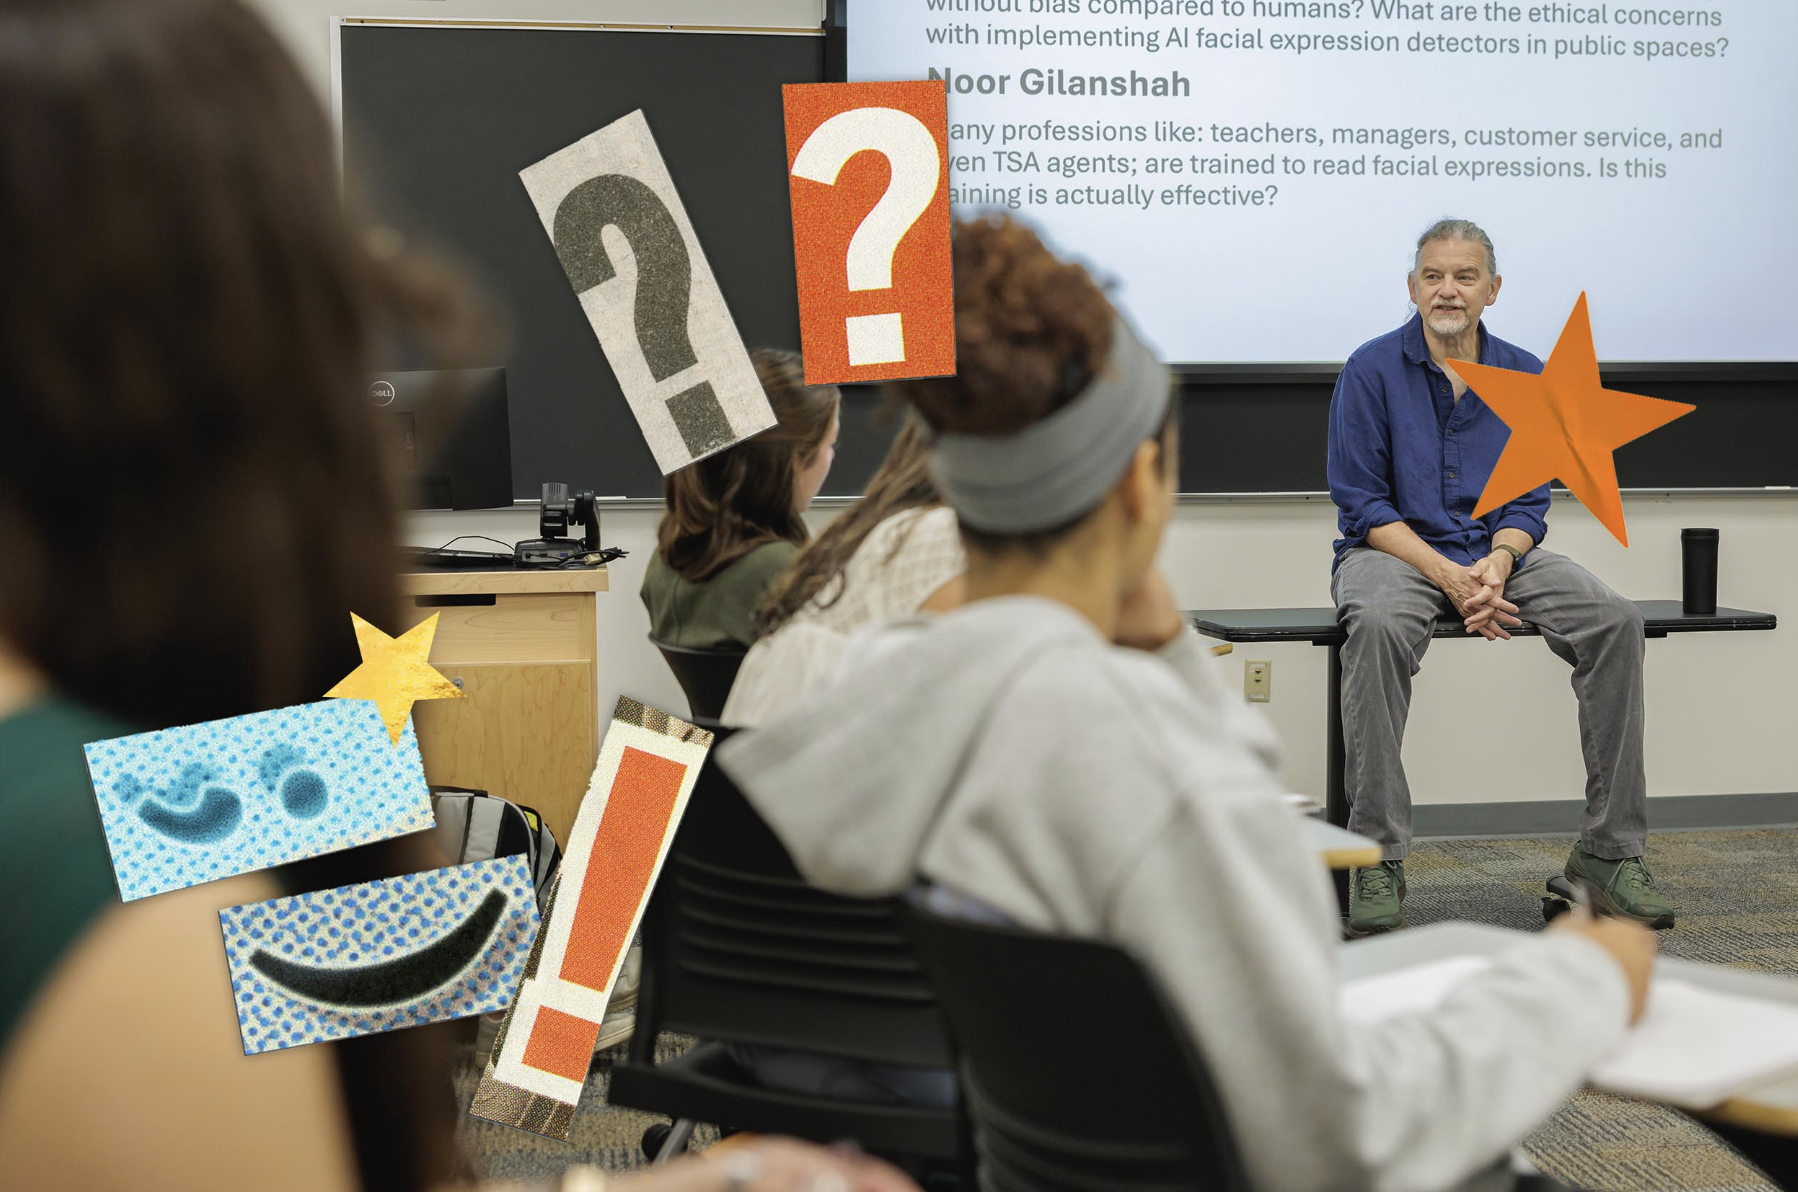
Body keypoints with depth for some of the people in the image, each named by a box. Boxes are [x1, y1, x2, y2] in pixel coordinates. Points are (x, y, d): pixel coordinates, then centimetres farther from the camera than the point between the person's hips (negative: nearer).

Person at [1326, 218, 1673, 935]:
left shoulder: (1524, 377, 8)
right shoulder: (1372, 370, -4)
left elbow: (1528, 500, 7)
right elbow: (1362, 504, -8)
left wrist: (1497, 562, -16)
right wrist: (1446, 575, -20)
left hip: (1498, 553, 4)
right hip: (1394, 550, -3)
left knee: (1615, 622, -22)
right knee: (1379, 626, -38)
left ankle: (1609, 848, -14)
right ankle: (1377, 858, -32)